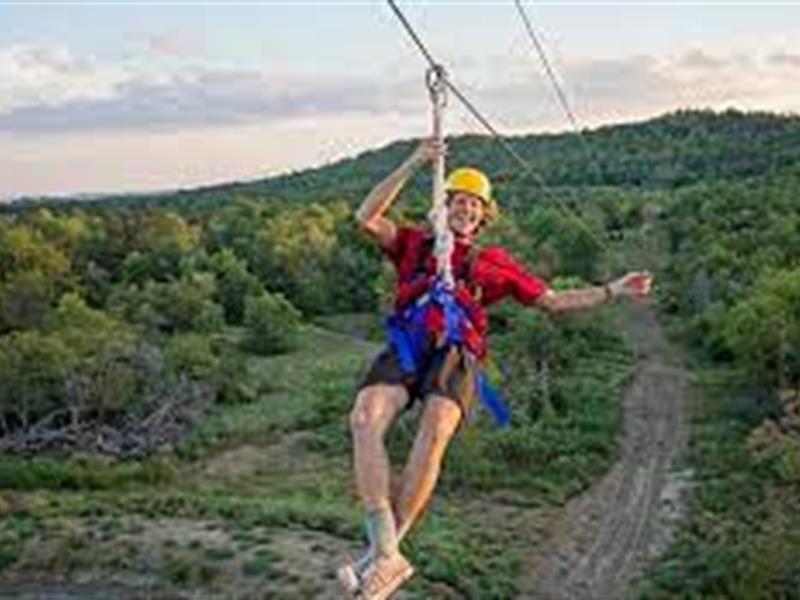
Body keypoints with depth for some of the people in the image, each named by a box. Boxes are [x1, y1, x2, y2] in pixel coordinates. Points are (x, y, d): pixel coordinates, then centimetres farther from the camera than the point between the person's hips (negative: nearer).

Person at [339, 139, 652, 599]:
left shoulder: (493, 262, 29)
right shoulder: (415, 244, 28)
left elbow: (554, 302, 29)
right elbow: (367, 218, 11)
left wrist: (613, 291, 22)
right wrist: (412, 166, 5)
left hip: (457, 354, 0)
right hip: (406, 349, 1)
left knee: (435, 430, -33)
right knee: (365, 420, -31)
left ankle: (381, 553, -28)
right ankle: (387, 555, -33)